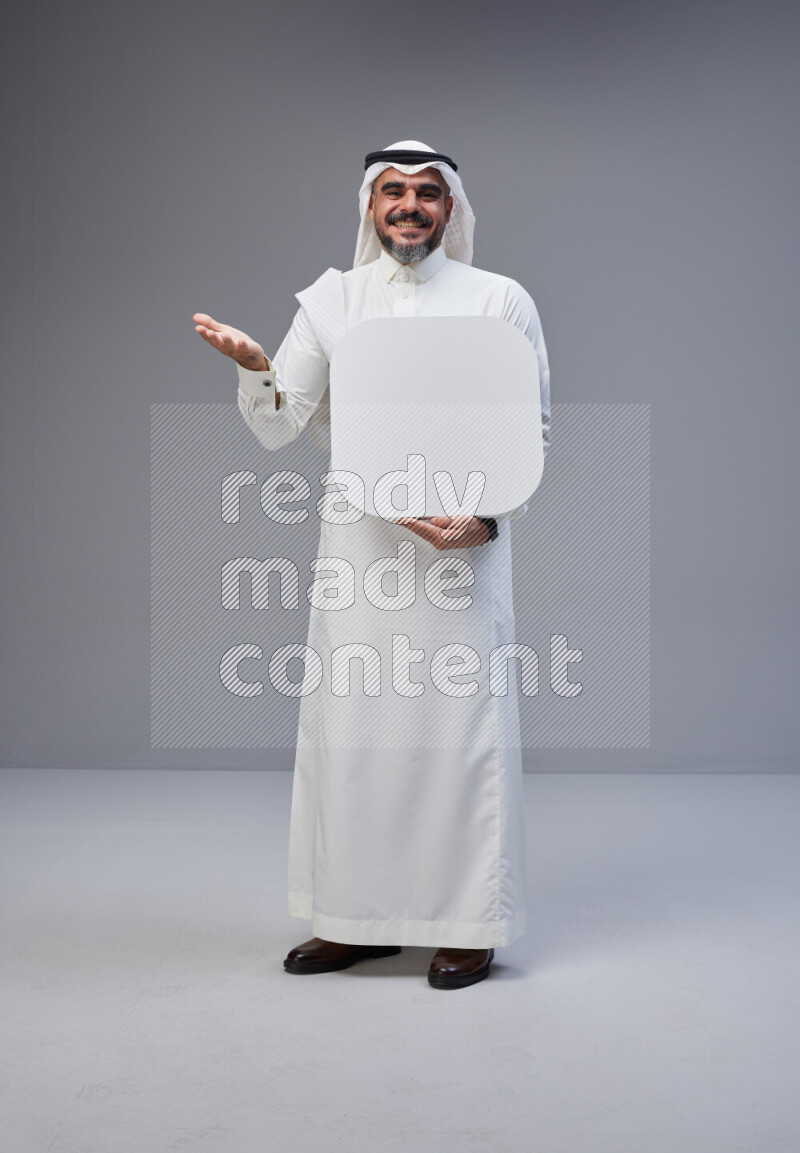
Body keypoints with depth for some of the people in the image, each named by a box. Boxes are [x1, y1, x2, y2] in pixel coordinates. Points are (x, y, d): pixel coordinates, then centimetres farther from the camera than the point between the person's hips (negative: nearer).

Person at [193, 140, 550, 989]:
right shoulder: (332, 299, 9)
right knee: (348, 724, 4)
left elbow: (532, 431, 4)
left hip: (463, 540, -2)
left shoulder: (502, 300, 4)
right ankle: (356, 917, 19)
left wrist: (488, 517, -11)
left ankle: (469, 925, 12)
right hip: (359, 536, 3)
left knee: (461, 725, -2)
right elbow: (278, 429, 5)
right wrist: (254, 368, -16)